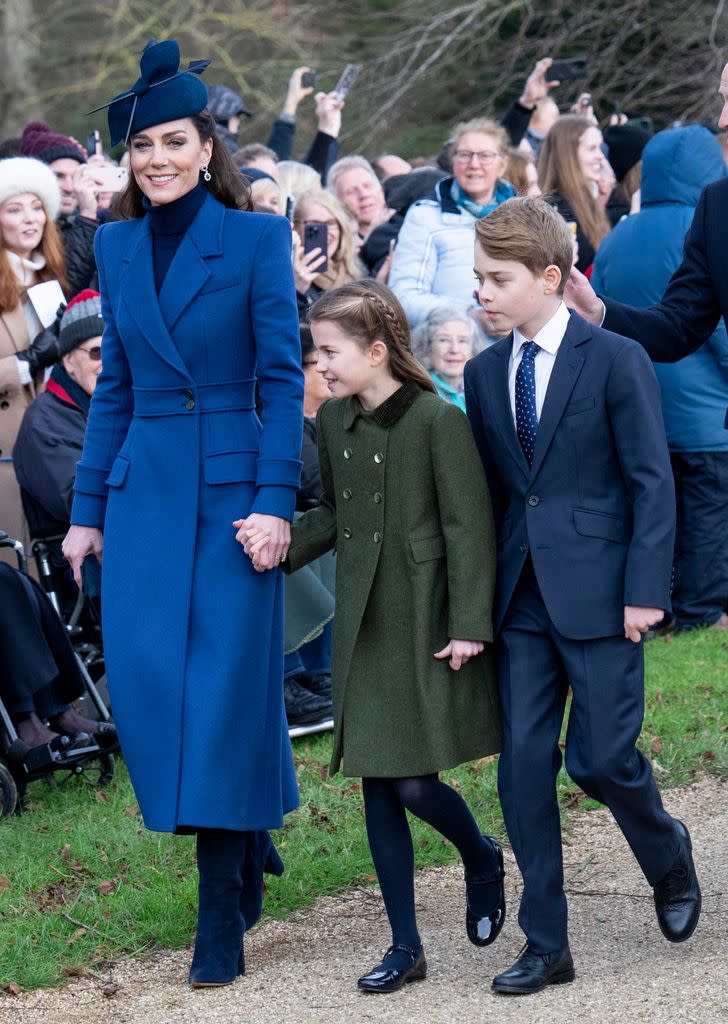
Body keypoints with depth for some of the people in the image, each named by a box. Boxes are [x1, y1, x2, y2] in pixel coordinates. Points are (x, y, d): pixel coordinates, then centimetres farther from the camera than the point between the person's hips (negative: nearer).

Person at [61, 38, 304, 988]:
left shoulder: (256, 238, -3)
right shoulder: (118, 247, 10)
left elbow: (283, 377, -6)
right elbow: (114, 387, 15)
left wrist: (275, 501, -14)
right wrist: (87, 507, 12)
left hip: (230, 484, -4)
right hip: (143, 488, 5)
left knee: (226, 687, -4)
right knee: (144, 678, -2)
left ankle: (221, 921, 2)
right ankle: (249, 837, 23)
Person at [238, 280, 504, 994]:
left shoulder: (438, 422, -13)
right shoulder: (333, 421, 7)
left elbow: (469, 528, -12)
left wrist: (468, 626, -15)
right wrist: (282, 541, -2)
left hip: (426, 625, -6)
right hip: (363, 625, 6)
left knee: (414, 783, -8)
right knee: (377, 784, 6)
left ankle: (482, 859, 25)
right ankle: (405, 946, 13)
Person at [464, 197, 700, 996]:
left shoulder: (616, 360, -6)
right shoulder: (483, 375, 10)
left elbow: (652, 481, -7)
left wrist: (645, 588, -13)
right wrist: (480, 598, 11)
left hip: (599, 593, -5)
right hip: (521, 595, 5)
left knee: (600, 757, -6)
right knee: (523, 763, 1)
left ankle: (668, 857, 27)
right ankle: (545, 945, 8)